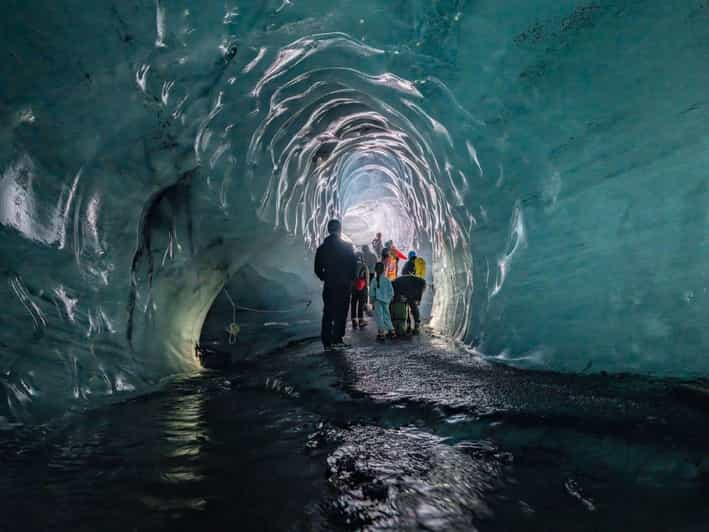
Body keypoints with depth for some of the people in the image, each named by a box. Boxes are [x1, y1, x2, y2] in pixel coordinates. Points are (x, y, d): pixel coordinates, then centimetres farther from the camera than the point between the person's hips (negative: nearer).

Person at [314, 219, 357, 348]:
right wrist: (350, 278, 11)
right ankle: (337, 339, 0)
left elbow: (318, 269, 4)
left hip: (329, 286, 3)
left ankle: (327, 341, 7)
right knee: (341, 313, 3)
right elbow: (354, 266, -4)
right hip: (344, 286, -2)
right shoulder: (348, 247, -6)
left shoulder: (322, 248, 2)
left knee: (327, 313, 8)